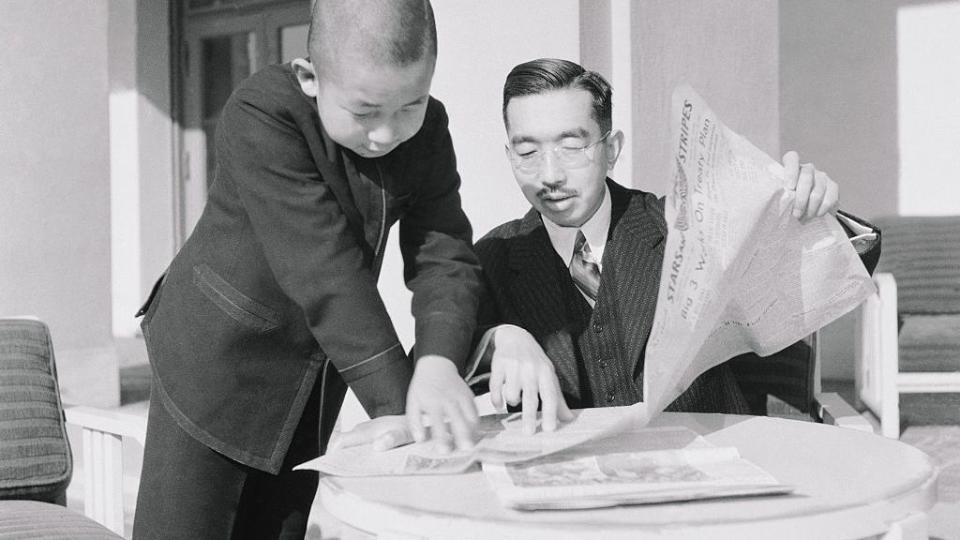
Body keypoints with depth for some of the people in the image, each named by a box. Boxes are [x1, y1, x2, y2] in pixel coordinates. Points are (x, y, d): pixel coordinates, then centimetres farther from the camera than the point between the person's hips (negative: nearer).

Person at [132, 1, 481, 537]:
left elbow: (443, 257, -15)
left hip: (317, 369, 5)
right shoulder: (260, 116, -27)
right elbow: (326, 272, -33)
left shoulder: (427, 128, -9)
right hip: (218, 355, -5)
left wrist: (439, 363, -35)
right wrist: (398, 404, -37)